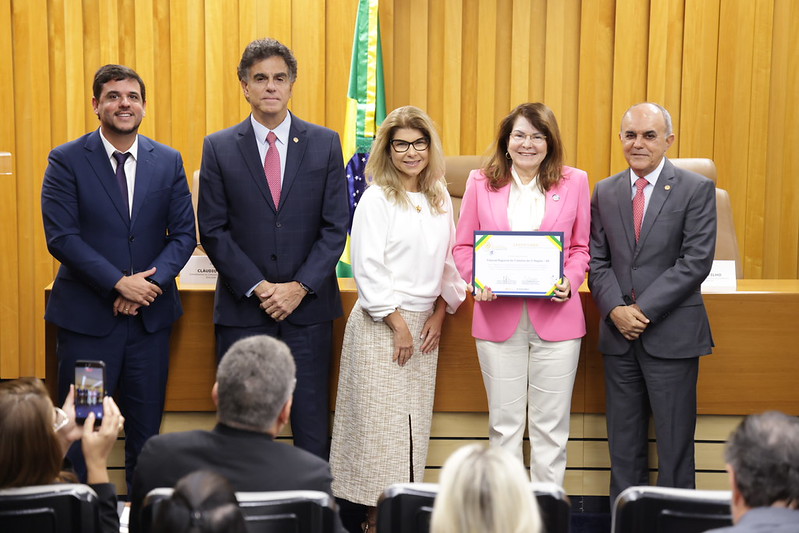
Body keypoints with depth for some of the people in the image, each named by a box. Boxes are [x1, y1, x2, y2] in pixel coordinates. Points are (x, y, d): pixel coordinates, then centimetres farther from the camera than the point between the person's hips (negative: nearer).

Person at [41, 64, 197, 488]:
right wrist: (119, 284, -18)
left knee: (146, 429, 10)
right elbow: (61, 237, -10)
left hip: (150, 316, 3)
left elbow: (184, 233, 4)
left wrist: (153, 281, -13)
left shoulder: (168, 162, 6)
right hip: (87, 316, -3)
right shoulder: (66, 161, -3)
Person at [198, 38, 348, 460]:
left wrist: (299, 287, -10)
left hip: (308, 305, 0)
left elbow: (335, 226, 1)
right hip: (242, 307, 0)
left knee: (311, 419, 4)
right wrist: (258, 288, -10)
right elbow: (213, 231, -1)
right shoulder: (219, 148, 3)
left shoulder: (325, 144, 5)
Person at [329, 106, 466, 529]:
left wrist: (440, 312, 2)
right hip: (382, 322, -6)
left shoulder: (439, 199, 9)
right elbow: (367, 267, -12)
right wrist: (398, 323, -13)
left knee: (415, 421, 8)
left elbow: (448, 260, 13)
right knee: (381, 419, -3)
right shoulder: (376, 199, -8)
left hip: (425, 321, 6)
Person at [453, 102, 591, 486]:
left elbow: (581, 247, 8)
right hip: (498, 317, 1)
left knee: (551, 425, 5)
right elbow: (463, 246, 7)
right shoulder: (480, 182, 5)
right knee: (504, 422, 8)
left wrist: (570, 281, -11)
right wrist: (478, 280, -11)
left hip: (556, 317, 0)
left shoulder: (574, 182, 5)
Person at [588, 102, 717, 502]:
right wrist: (616, 309, -10)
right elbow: (598, 260, 7)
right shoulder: (605, 192, 10)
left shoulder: (696, 190, -3)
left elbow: (696, 261, -11)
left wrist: (643, 310, -15)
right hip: (619, 334, 4)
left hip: (671, 333, -4)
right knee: (624, 442, 10)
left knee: (674, 441, 2)